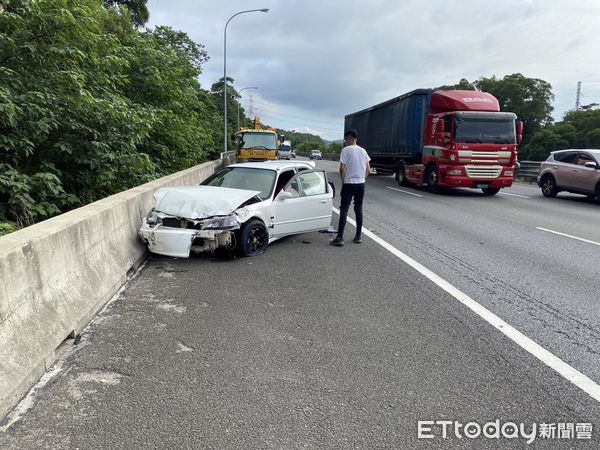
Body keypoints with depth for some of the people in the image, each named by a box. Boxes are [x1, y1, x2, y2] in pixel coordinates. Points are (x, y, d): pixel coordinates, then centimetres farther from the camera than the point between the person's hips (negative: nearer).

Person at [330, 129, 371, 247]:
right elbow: (368, 169, 10)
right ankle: (358, 236, 16)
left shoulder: (345, 150, -9)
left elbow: (342, 169, -13)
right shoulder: (363, 151, 8)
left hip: (349, 184, -5)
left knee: (344, 210, -4)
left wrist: (343, 181, -1)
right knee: (359, 209, 12)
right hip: (361, 184, 5)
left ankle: (340, 238, -7)